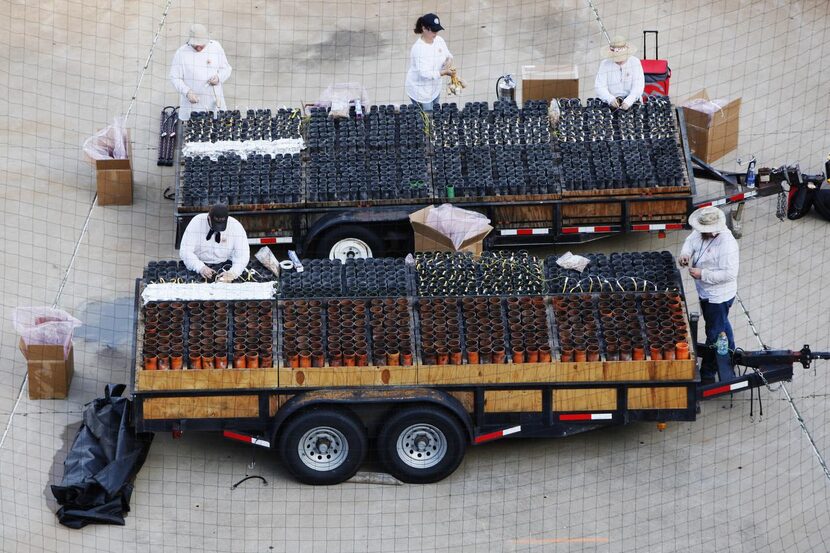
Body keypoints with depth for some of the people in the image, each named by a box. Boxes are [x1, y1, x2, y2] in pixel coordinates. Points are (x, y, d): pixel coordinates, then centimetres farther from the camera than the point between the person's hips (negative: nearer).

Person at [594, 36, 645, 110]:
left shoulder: (635, 62, 1)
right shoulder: (604, 64, 2)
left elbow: (638, 87, -9)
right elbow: (599, 87, -6)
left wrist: (628, 102, -26)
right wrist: (611, 99, -26)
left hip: (631, 101, -1)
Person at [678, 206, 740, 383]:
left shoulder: (727, 244, -32)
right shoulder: (701, 232, -7)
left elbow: (729, 273, -33)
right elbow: (691, 241, 12)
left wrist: (702, 274, -30)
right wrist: (685, 253, -10)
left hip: (718, 296, -9)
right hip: (706, 293, 9)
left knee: (714, 334, 4)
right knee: (721, 325, 30)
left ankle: (707, 374, 15)